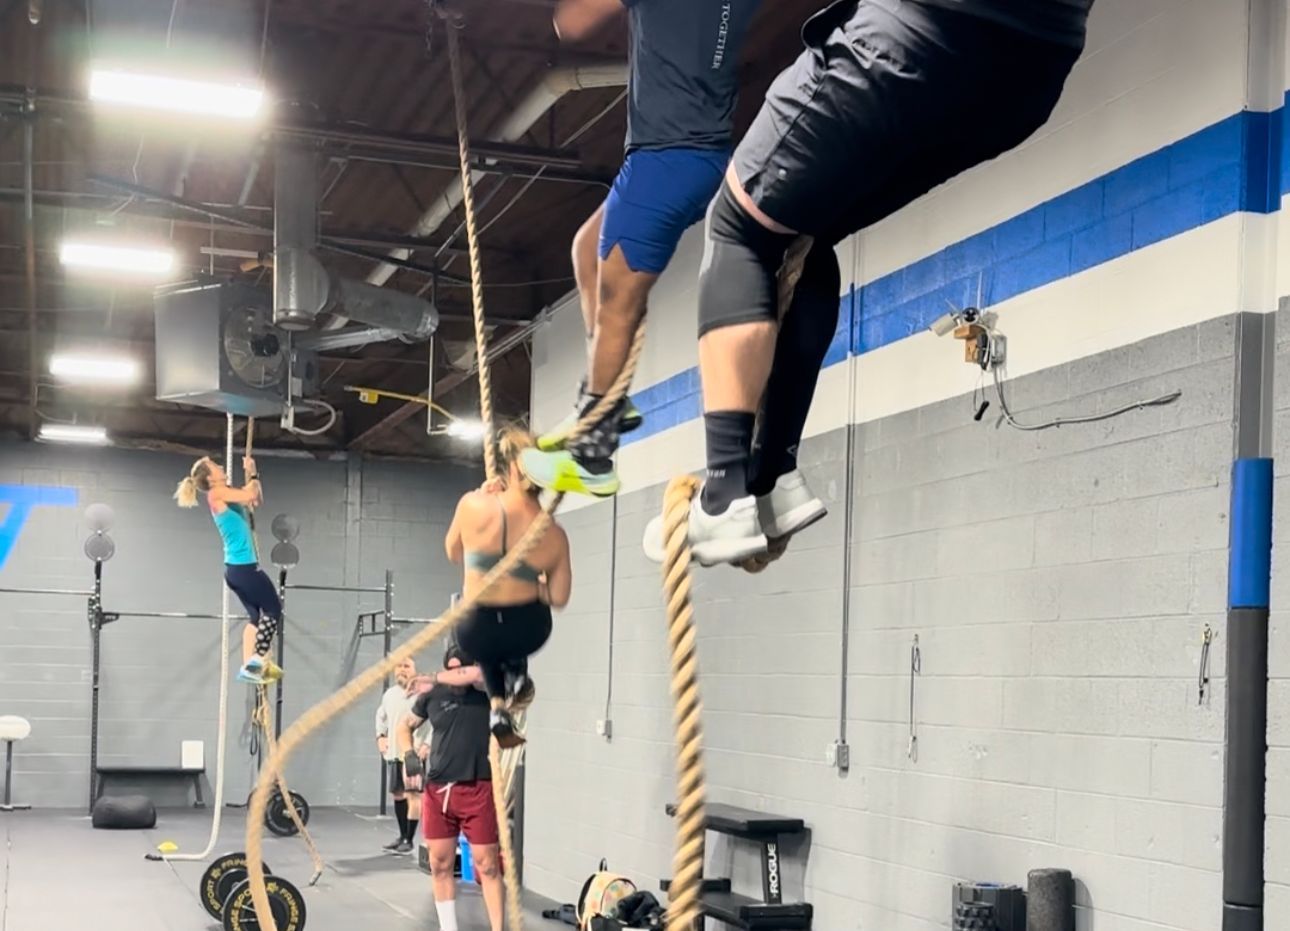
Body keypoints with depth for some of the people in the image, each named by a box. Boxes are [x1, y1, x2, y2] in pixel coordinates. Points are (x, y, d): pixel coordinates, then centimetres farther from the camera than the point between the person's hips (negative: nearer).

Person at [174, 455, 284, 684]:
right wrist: (253, 476, -6)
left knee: (256, 616, 12)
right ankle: (256, 662, -6)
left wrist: (252, 474, 15)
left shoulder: (227, 496, 15)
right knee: (274, 609, -3)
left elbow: (256, 500, 25)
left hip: (237, 568, 9)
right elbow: (249, 495, -23)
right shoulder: (216, 493, -11)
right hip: (243, 567, -9)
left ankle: (249, 666, 11)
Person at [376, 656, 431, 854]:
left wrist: (427, 744, -20)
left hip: (414, 753, -7)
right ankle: (402, 836, 25)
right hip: (393, 753, 7)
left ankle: (409, 840, -4)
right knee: (397, 794, 14)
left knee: (412, 795, -8)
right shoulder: (389, 694, 11)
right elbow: (381, 716, 27)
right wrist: (380, 736, 13)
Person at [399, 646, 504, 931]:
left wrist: (433, 679, -13)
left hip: (477, 790, -4)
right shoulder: (433, 694, 4)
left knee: (487, 865, -2)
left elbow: (475, 674, -28)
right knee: (440, 865, 8)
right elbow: (405, 726, 18)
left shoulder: (485, 688, -6)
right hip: (437, 790, 4)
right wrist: (409, 757, 1)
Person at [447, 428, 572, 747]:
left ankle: (498, 704, 19)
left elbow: (454, 553, 0)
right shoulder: (555, 536, -14)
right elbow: (558, 598, -5)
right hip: (527, 633, 1)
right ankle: (516, 674, 33)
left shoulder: (473, 505, -19)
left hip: (476, 633, -1)